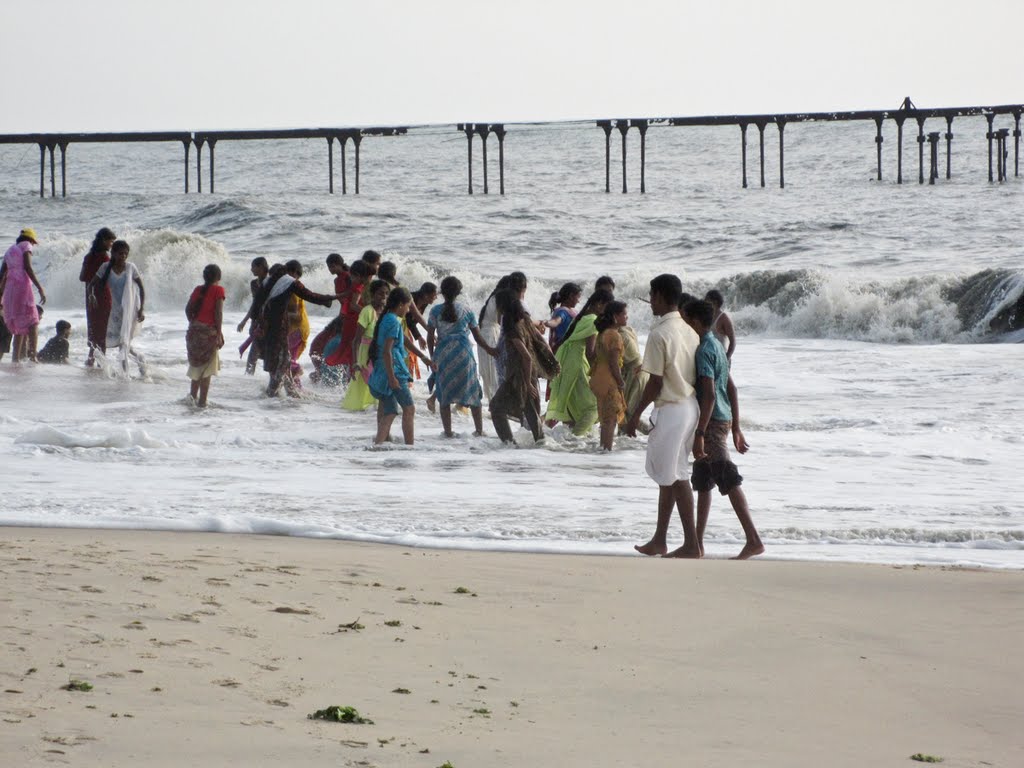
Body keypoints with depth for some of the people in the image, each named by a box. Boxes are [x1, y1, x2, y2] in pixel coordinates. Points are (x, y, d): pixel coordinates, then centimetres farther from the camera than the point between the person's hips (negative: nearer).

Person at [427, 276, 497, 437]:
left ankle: (448, 431, 5)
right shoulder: (466, 310, 0)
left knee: (444, 395, 7)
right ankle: (479, 429, 14)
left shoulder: (435, 311, -1)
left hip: (443, 354, 0)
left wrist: (432, 356, 11)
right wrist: (489, 349, 20)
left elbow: (430, 336, 0)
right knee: (473, 392, 11)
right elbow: (478, 335, 6)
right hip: (464, 354, 0)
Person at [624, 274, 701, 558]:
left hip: (670, 409, -8)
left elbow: (655, 382, -17)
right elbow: (695, 374, 12)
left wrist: (635, 415, -8)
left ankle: (692, 544, -2)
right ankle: (659, 540, 22)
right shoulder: (690, 331, 7)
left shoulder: (659, 334, -17)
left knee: (675, 477, -2)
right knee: (666, 473, 16)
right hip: (690, 405, 8)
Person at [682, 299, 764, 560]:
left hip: (712, 421, -10)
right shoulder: (717, 346, 15)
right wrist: (736, 428, 21)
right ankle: (697, 543, 19)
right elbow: (731, 389, 19)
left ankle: (753, 540, -12)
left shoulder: (704, 351, -15)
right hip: (723, 420, 10)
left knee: (729, 481, -10)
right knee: (702, 482, 14)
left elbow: (709, 395, -23)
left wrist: (700, 433, -25)